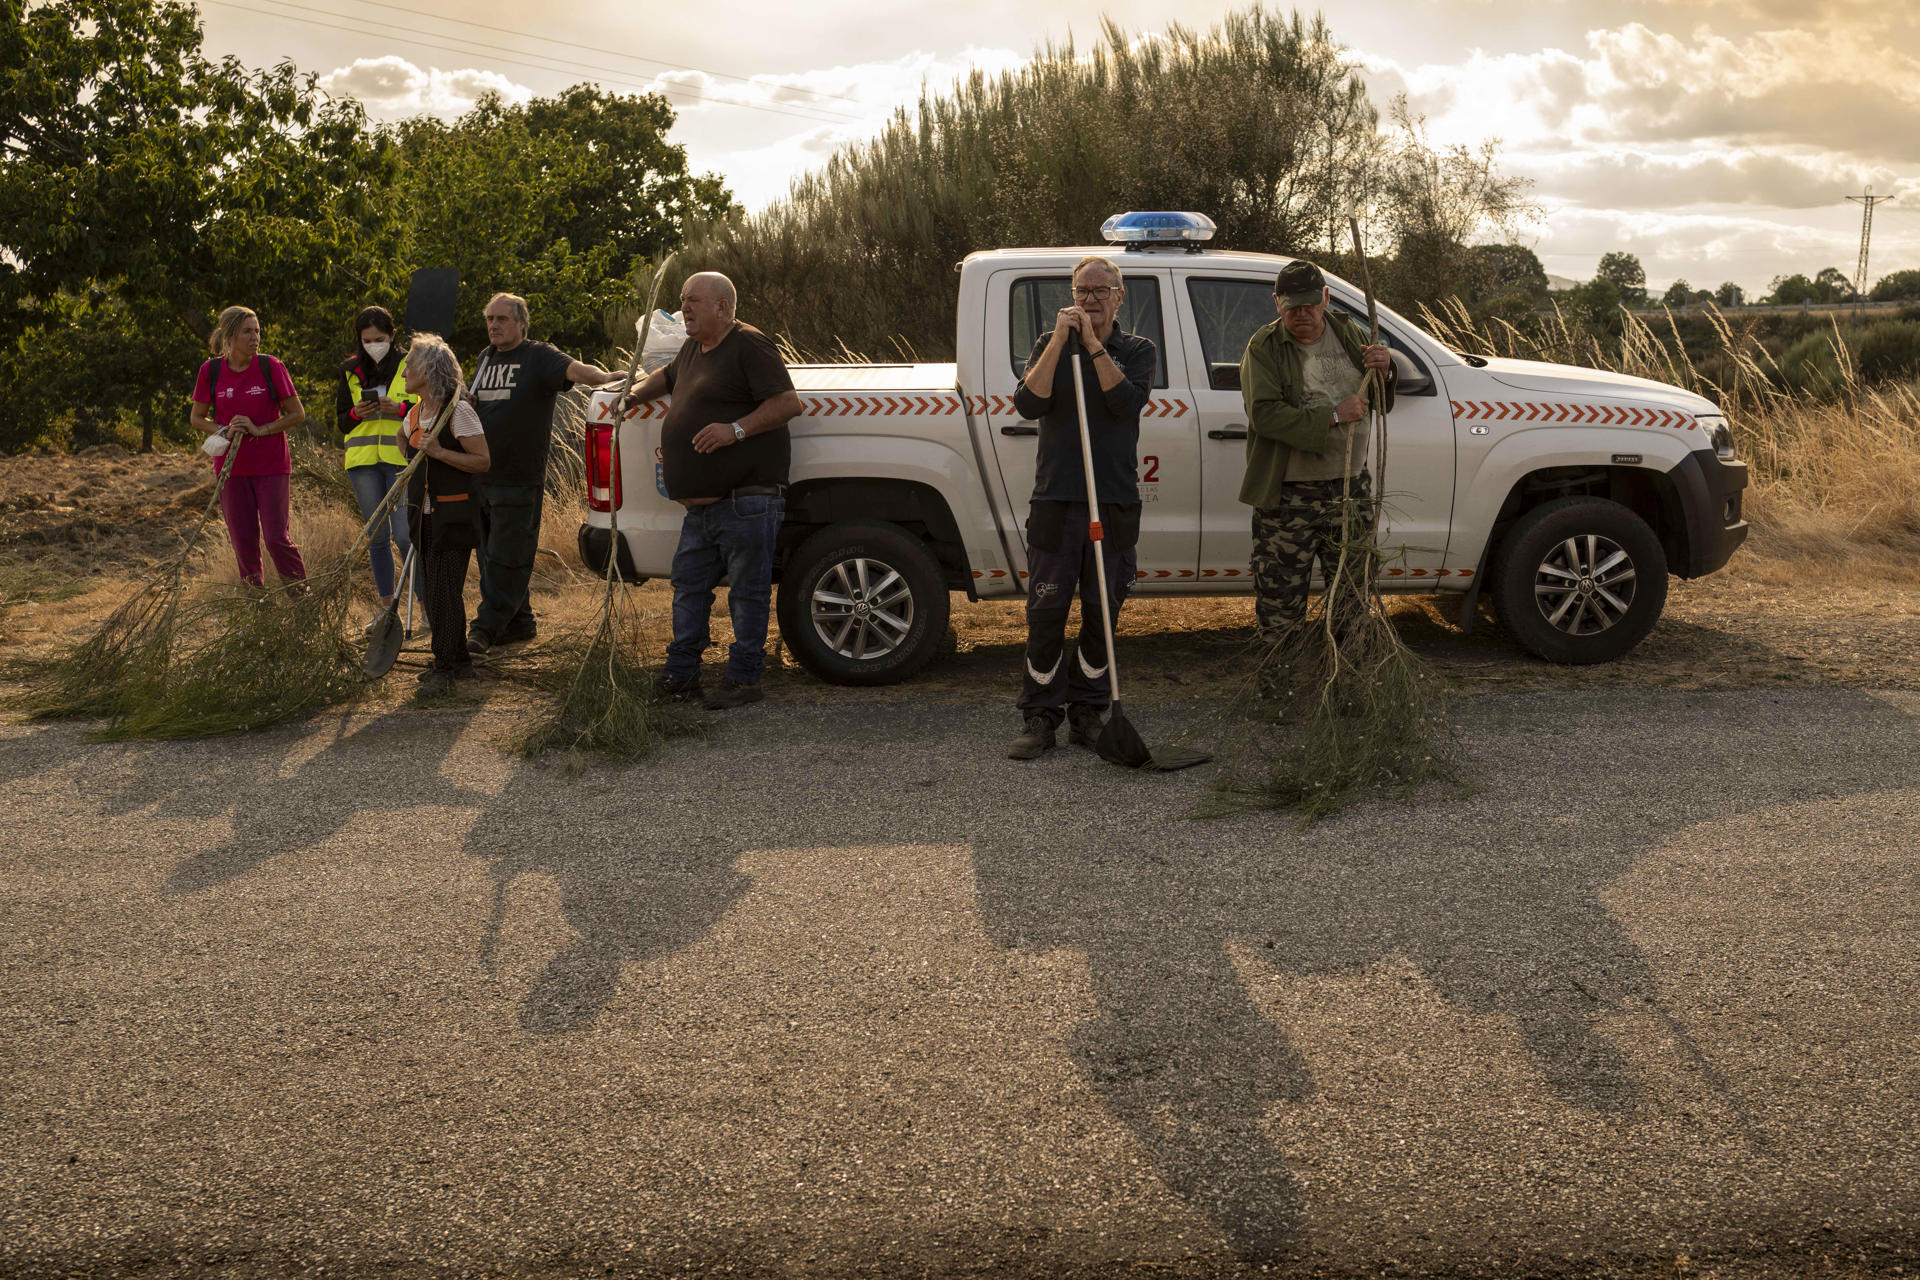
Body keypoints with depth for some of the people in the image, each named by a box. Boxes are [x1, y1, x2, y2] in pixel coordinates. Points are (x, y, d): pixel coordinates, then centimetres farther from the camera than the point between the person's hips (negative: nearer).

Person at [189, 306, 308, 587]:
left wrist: (260, 429, -14)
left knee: (277, 538, -7)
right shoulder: (211, 371, 0)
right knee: (243, 543, 5)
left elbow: (298, 415, -2)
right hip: (232, 467, 2)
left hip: (272, 466, -2)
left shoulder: (270, 367, -6)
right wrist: (224, 432, -9)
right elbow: (198, 418, 10)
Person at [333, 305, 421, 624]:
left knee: (405, 535, -11)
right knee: (377, 536, 8)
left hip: (401, 458, -4)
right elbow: (340, 422, 14)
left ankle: (426, 605, -3)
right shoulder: (351, 372, 11)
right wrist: (355, 414, -8)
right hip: (363, 462, 4)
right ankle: (386, 606, 16)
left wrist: (400, 408, -16)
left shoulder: (410, 365, 2)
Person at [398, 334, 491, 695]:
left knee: (445, 591, -8)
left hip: (453, 515, -8)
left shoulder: (458, 410, -12)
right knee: (432, 590, 9)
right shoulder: (414, 414, 10)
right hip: (423, 514, 8)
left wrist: (439, 452, -24)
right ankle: (458, 661, 19)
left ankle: (446, 666, 0)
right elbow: (403, 439, 35)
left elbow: (484, 462, -17)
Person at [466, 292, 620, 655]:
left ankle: (486, 628, -1)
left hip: (519, 479, -7)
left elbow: (576, 370, -24)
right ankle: (519, 623, 23)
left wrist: (607, 377, -42)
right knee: (491, 556, 12)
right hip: (480, 476, 8)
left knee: (507, 557, -4)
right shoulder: (486, 359, 16)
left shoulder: (539, 357, -5)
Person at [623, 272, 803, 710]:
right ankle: (681, 674, 23)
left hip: (745, 502, -9)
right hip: (701, 505, 9)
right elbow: (667, 376, 42)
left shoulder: (749, 346, -10)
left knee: (748, 592, -1)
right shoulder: (692, 350, 18)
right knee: (689, 586, 14)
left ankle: (743, 679, 6)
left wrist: (735, 429, -23)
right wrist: (634, 393, 29)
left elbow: (788, 402, -18)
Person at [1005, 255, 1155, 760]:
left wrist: (1093, 344, -12)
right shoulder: (1051, 344, 10)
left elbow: (1128, 402, -12)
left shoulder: (1138, 350, 8)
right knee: (1046, 611, -3)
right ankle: (1040, 719, 4)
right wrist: (1061, 340, -11)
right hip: (1056, 498, 0)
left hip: (1115, 503, 0)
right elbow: (1028, 403, -8)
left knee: (1102, 613, 5)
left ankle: (1087, 713, 17)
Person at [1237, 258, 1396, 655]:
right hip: (1288, 498, -4)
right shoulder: (1263, 348, -5)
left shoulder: (1348, 334, 10)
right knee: (1279, 607, -1)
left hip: (1350, 489, 4)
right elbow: (1265, 414, -19)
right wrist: (1333, 417, -21)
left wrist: (1383, 373, -6)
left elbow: (1381, 404, 16)